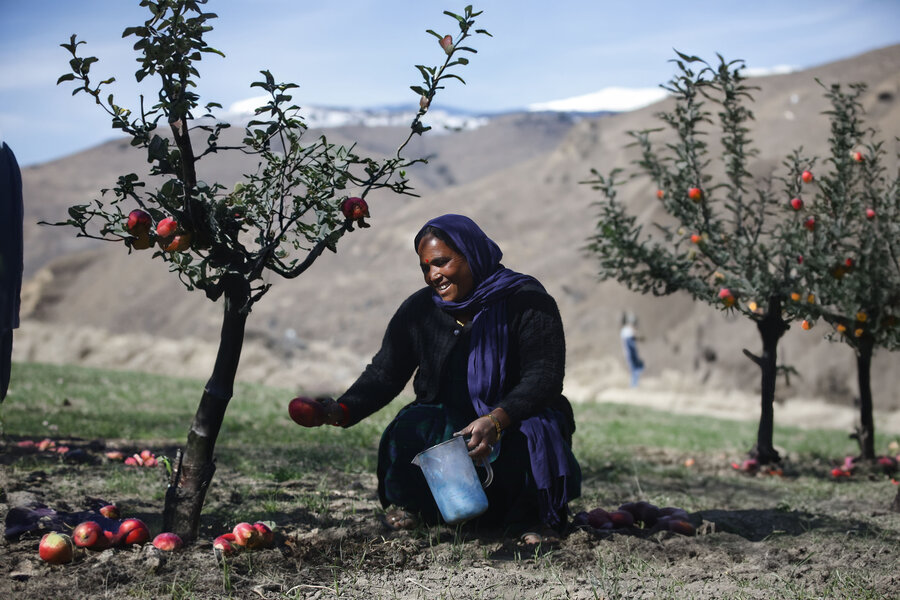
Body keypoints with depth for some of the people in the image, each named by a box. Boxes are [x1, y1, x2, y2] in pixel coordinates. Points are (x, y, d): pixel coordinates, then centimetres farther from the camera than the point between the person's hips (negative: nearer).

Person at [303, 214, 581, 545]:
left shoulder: (526, 301, -11)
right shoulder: (418, 310, 2)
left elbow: (545, 376, -20)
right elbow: (384, 374, -1)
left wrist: (497, 420, -37)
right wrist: (344, 410, -23)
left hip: (515, 421, -3)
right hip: (449, 425, 3)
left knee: (534, 435, -36)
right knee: (409, 428, -27)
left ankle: (531, 517, -4)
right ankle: (410, 506, 5)